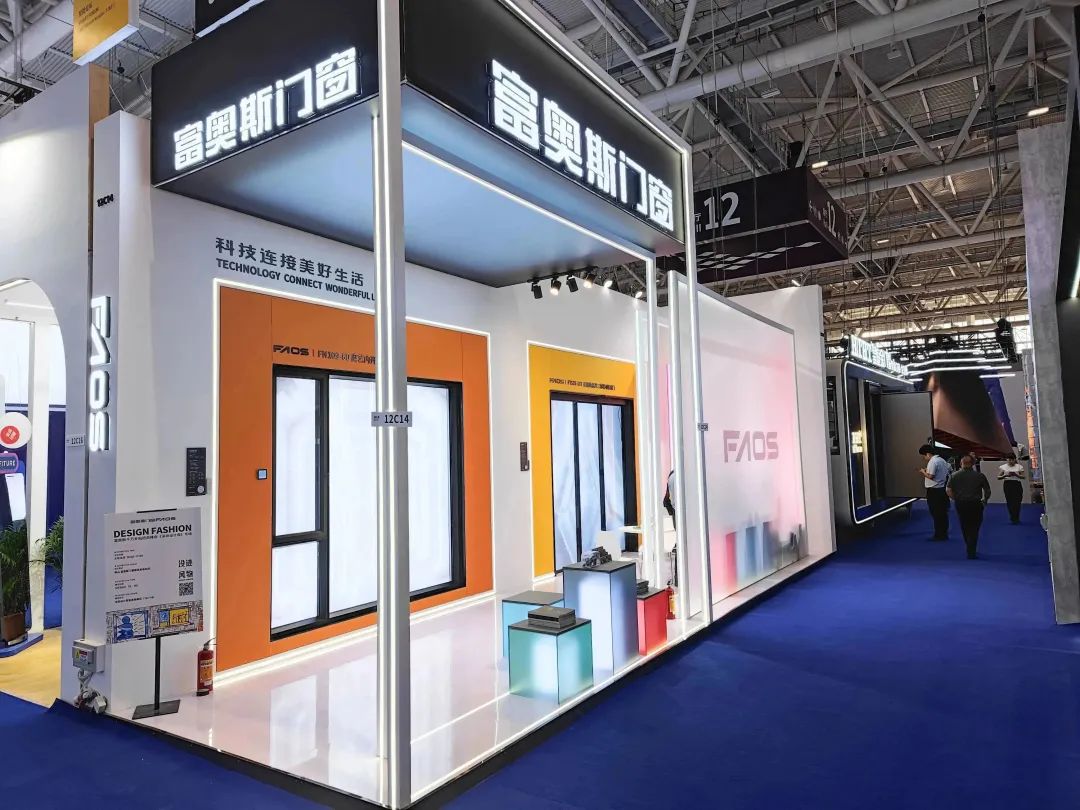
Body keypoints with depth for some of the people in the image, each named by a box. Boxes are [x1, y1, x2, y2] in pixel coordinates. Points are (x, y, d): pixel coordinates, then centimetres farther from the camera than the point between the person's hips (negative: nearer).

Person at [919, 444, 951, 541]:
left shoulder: (932, 462, -17)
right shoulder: (942, 460, 12)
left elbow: (931, 476, -23)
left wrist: (923, 472, -5)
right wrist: (927, 471, 14)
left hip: (934, 490, -9)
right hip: (943, 489, 9)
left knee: (936, 513, -1)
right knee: (943, 513, 14)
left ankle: (939, 535, 3)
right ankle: (944, 533, 21)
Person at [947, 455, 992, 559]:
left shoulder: (954, 476, -1)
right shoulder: (980, 476, -2)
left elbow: (949, 491, -6)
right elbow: (987, 491, 1)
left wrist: (956, 499, 9)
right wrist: (984, 500, 18)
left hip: (960, 505, 1)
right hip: (975, 504, -1)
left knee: (965, 527, 17)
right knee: (974, 529, 5)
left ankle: (970, 549, 29)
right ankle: (971, 552, 0)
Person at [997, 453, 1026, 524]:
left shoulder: (1019, 466, 7)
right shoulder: (1003, 467, 7)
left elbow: (1023, 476, 3)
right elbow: (998, 477, 5)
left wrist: (1016, 474, -15)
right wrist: (1005, 475, -13)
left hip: (1017, 484, 0)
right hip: (1008, 484, 0)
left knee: (1017, 502, -7)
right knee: (1010, 502, -3)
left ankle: (1015, 519, 3)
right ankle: (1015, 519, 8)